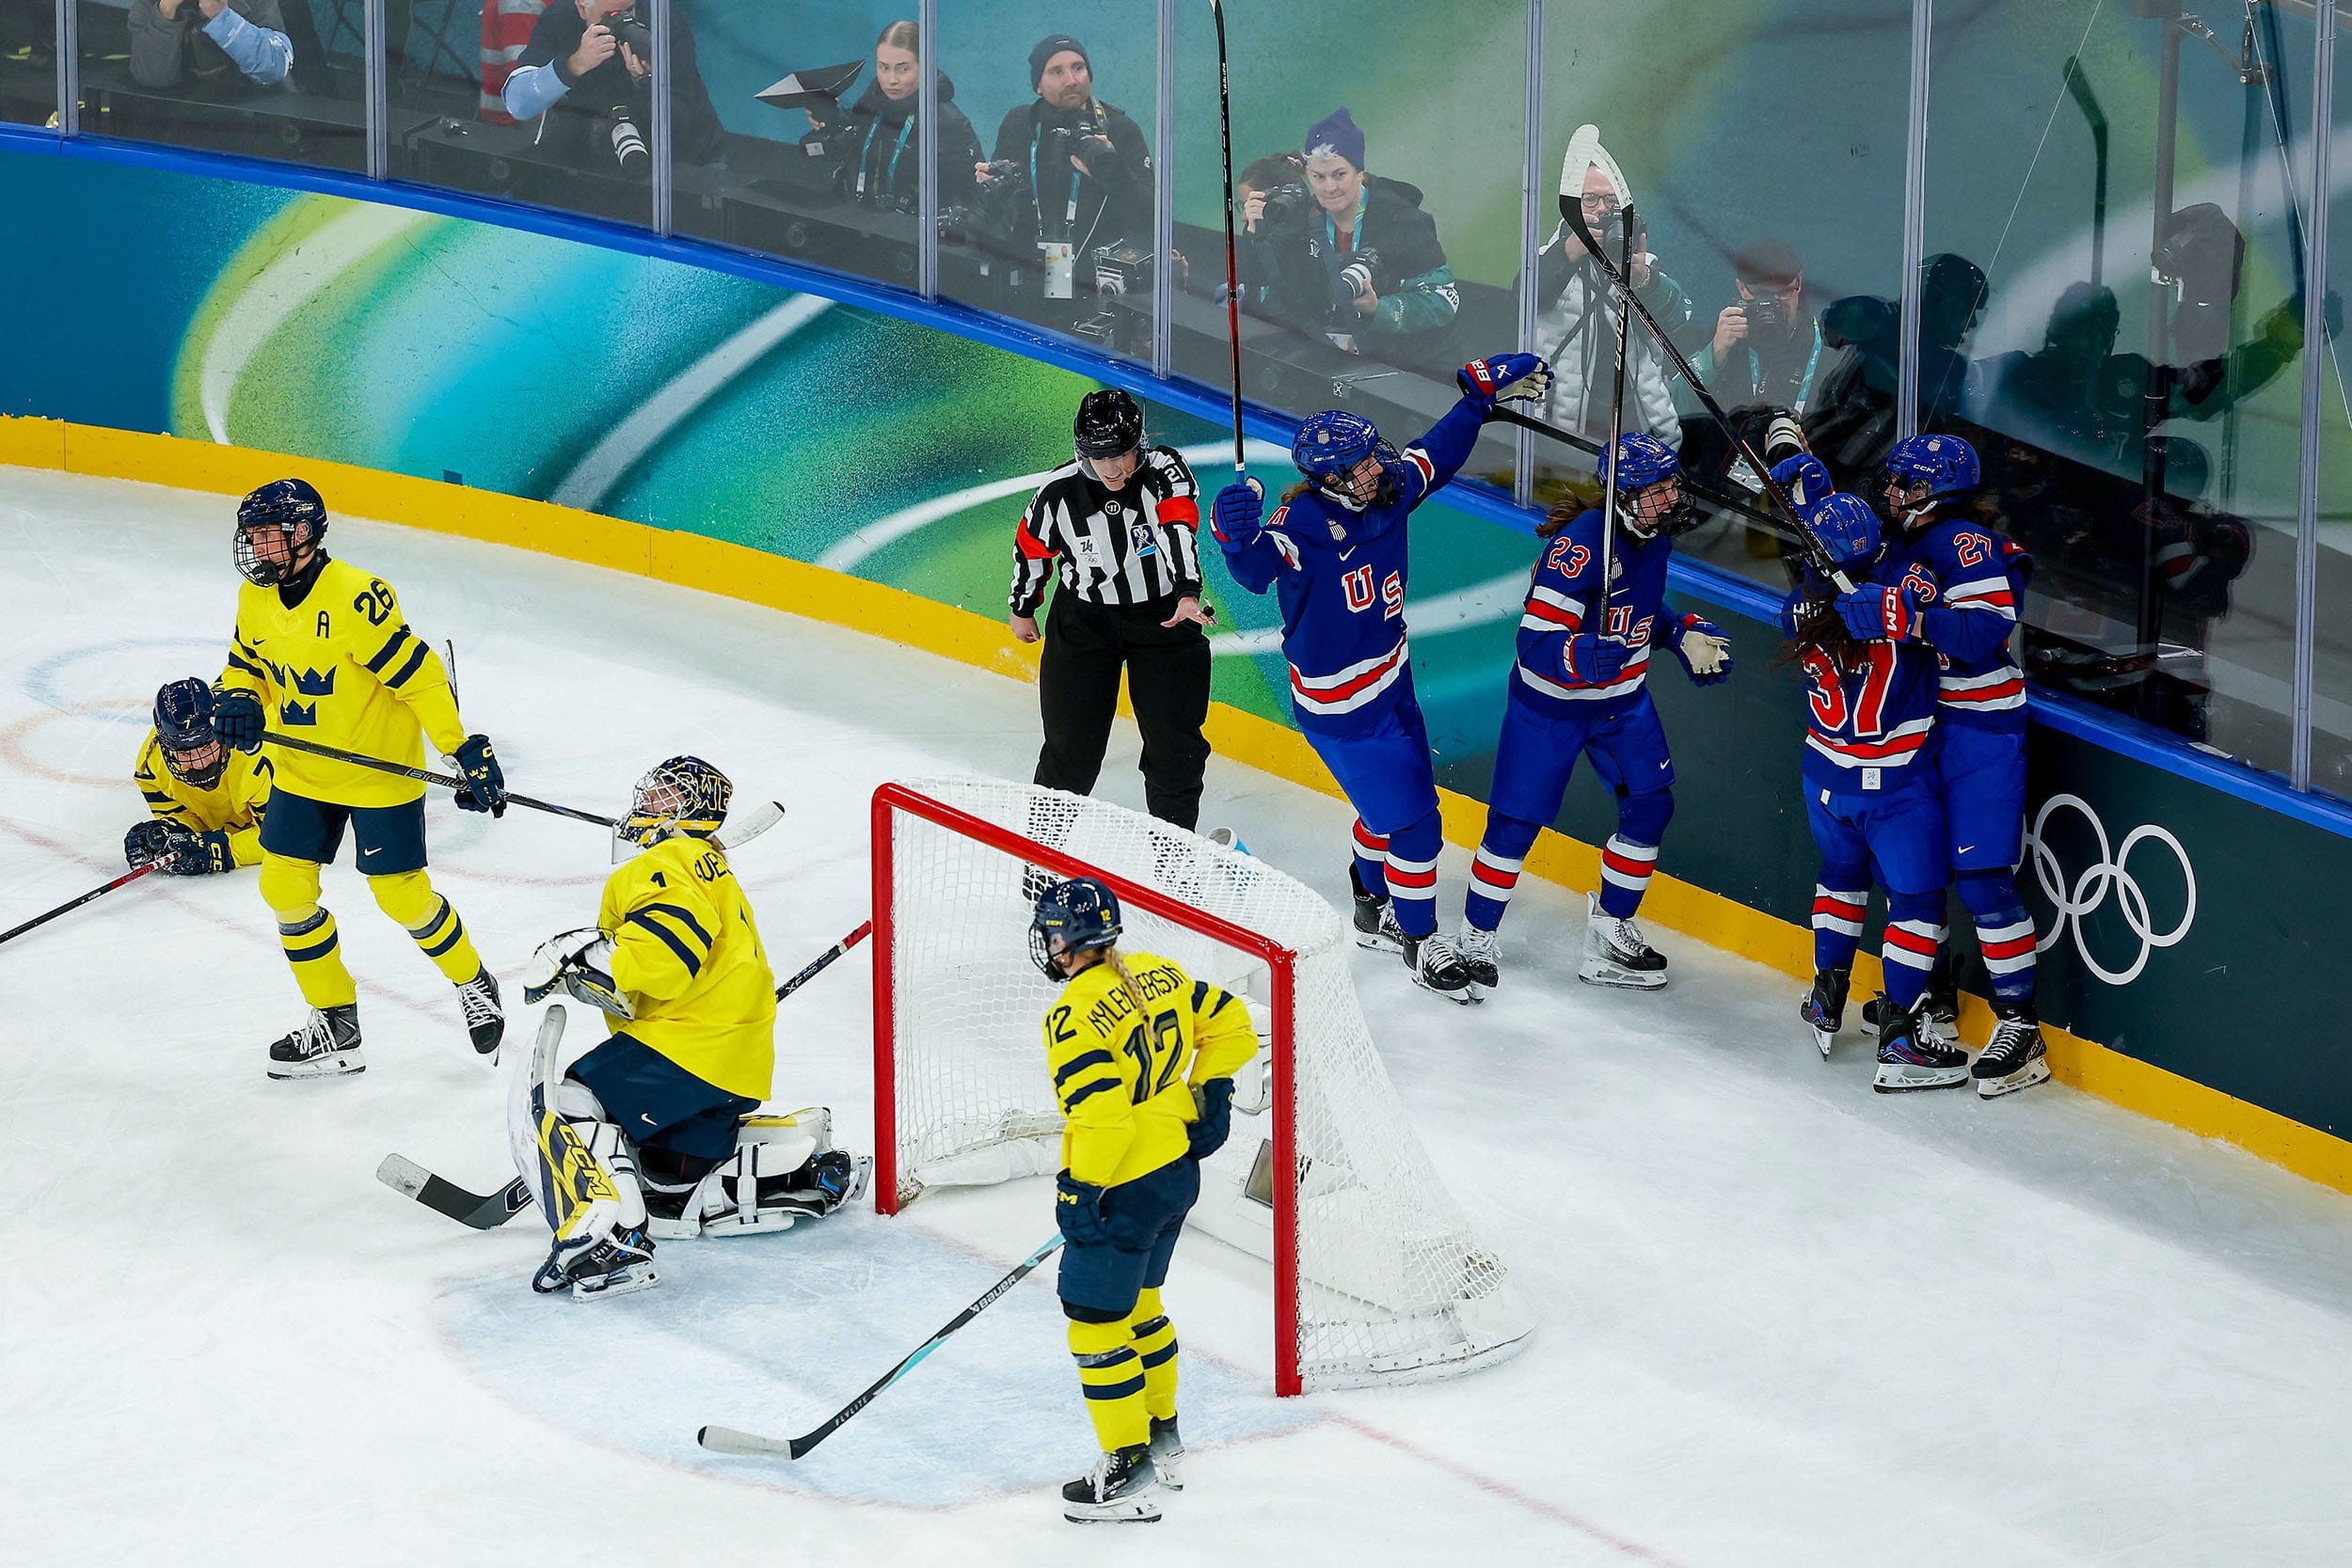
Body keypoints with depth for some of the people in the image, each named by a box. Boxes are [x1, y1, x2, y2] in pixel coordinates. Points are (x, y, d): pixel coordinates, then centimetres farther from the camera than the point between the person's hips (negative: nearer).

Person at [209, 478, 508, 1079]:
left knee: (402, 895, -2)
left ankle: (474, 983, 26)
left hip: (379, 769, -7)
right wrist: (239, 699, -10)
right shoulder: (256, 598, -2)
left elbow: (418, 675, -25)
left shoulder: (355, 597, -26)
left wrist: (468, 750, -26)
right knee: (284, 887, 2)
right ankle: (334, 1023, 16)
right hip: (302, 771, 7)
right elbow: (247, 664, 14)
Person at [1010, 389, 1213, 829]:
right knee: (1072, 743, 2)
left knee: (1175, 742, 1)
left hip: (1164, 616, 0)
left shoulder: (1166, 471, -22)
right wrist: (1022, 609, 15)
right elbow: (1031, 547, 2)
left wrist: (1188, 594, -54)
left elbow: (1179, 529, -38)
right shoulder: (1059, 492, -17)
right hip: (1084, 621, 0)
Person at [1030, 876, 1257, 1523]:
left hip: (1125, 1192, -9)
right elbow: (1231, 1027, 12)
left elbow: (1103, 1118, -27)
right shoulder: (1159, 974, 3)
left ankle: (1129, 1471, 8)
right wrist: (1205, 1096, 16)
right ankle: (1162, 1440, 36)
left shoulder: (1075, 1018, -22)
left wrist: (1079, 1193, -18)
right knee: (1137, 1305, 25)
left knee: (1096, 1321, 3)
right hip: (1177, 1172, 9)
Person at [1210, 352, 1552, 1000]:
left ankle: (1374, 911, 46)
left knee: (1394, 803, 23)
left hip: (1391, 680, 8)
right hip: (1340, 707, -8)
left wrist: (1483, 392, 14)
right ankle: (1421, 943, 17)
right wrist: (1238, 538, -68)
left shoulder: (1388, 491, -6)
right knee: (1413, 821, -2)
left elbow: (1437, 452, 12)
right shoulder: (1303, 525, -29)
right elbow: (1258, 569, -48)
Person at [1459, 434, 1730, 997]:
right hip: (1550, 702, -7)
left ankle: (1611, 929, 23)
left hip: (1623, 700, 7)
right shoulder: (1582, 542, -30)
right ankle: (1476, 938, 17)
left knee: (1650, 806, 6)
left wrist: (1685, 634, 1)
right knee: (1516, 821, -2)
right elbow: (1536, 641, -33)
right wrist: (1586, 658, -48)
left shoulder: (1655, 534, -4)